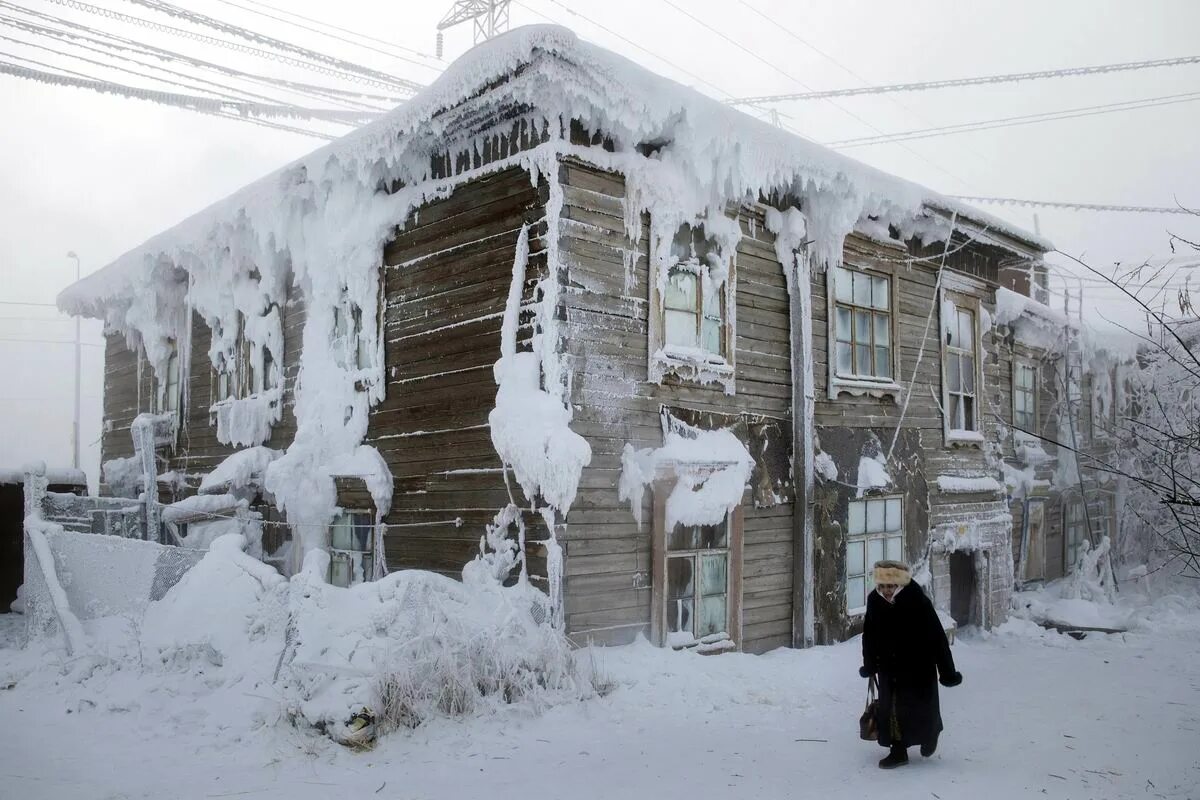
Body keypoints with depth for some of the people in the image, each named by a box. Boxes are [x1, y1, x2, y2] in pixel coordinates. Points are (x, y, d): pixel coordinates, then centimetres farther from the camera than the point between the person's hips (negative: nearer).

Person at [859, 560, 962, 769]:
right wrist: (869, 665, 12)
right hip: (888, 668, 4)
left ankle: (930, 735, 40)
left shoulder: (918, 602, -24)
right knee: (890, 709, 6)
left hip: (919, 667, -4)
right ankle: (898, 751, 20)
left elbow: (937, 636, -18)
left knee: (921, 708, 9)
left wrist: (947, 671, -15)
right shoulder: (874, 601, -11)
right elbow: (869, 635, 4)